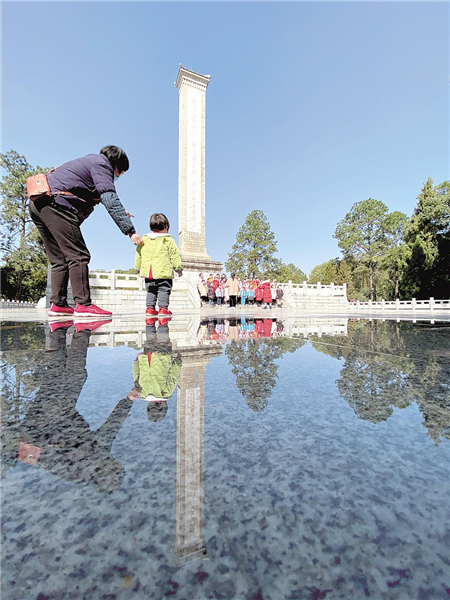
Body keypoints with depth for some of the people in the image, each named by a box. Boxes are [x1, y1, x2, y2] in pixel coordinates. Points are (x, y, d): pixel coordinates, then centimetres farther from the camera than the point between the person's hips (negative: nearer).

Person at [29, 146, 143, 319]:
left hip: (37, 203, 10)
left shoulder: (90, 161, 30)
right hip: (55, 203, -10)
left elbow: (103, 196, 44)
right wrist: (130, 230, -21)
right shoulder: (101, 164, 0)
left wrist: (120, 211, 51)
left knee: (60, 259, 8)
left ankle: (58, 304, 4)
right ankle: (83, 304, -19)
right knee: (78, 256, -14)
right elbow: (110, 199, -16)